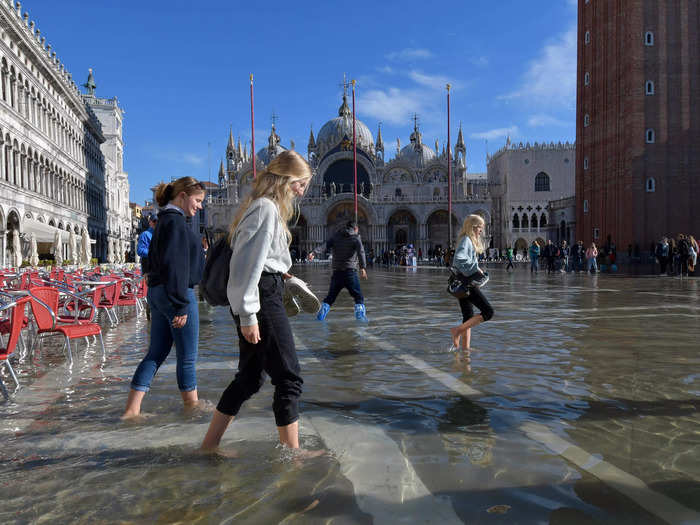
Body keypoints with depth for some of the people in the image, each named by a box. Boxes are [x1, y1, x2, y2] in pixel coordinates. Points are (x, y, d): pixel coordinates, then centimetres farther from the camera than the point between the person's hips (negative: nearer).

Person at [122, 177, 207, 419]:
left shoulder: (165, 220, 17)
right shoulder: (175, 220, -14)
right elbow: (176, 265, -21)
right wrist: (181, 305, -21)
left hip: (158, 293, 10)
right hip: (176, 293, -10)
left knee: (155, 354, 12)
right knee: (187, 356, 4)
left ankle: (132, 410, 14)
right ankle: (192, 405, 18)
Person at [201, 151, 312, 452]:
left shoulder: (266, 206, 19)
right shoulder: (266, 208, -13)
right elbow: (249, 264, -19)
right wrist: (248, 315, -20)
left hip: (265, 295, 10)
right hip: (262, 299, -10)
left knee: (250, 378, 15)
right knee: (289, 378, 0)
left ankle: (210, 445, 23)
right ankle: (291, 450, 11)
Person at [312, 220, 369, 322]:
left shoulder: (335, 237, 14)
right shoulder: (356, 238, 3)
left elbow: (325, 246, -4)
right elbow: (361, 252, -14)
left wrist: (314, 252, -16)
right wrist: (363, 267, -26)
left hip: (337, 272, 4)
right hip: (350, 272, -3)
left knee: (330, 297, 12)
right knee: (358, 297, 6)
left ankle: (320, 316, 7)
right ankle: (360, 316, -2)